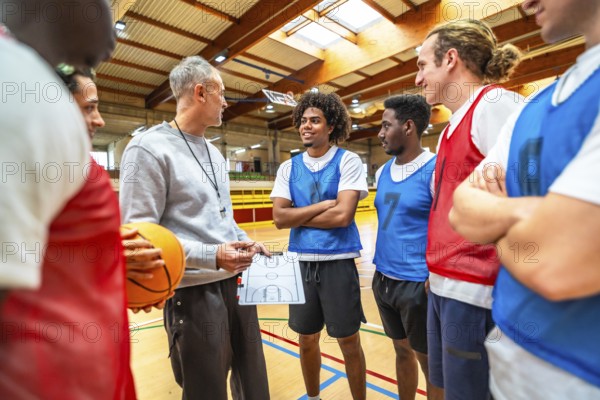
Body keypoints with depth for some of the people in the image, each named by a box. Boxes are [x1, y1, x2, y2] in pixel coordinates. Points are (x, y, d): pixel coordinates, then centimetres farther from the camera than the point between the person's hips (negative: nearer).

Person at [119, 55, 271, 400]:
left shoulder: (215, 154, 14)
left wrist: (247, 243, 6)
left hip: (238, 282, 8)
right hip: (195, 292, -8)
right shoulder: (149, 149, -12)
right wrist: (210, 256, -24)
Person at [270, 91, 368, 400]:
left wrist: (298, 216, -8)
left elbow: (343, 216, -18)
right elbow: (279, 218, -5)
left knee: (349, 341, 11)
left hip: (337, 262, -3)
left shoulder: (348, 161, -6)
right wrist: (322, 205, -12)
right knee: (307, 340, 19)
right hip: (301, 262, 4)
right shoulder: (288, 168, 5)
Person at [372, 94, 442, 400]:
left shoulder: (435, 170, -14)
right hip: (383, 280, 6)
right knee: (402, 351, 23)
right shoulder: (382, 173, 7)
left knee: (429, 361, 14)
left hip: (417, 284, -6)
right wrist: (381, 270, 14)